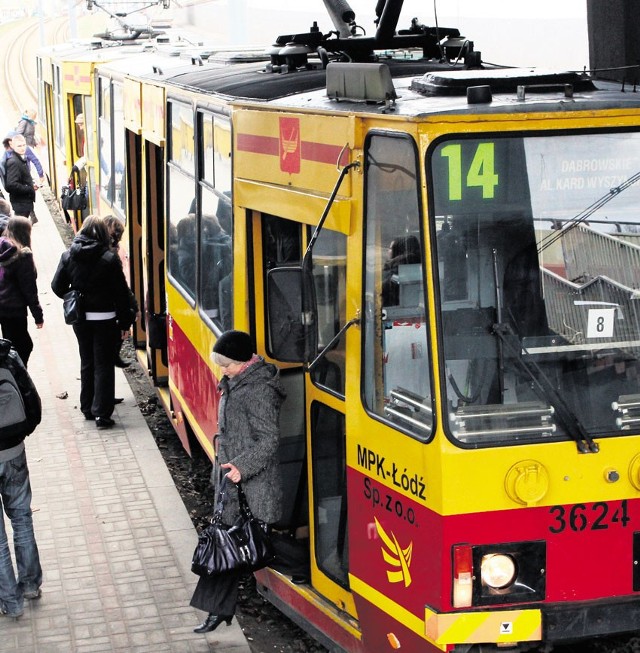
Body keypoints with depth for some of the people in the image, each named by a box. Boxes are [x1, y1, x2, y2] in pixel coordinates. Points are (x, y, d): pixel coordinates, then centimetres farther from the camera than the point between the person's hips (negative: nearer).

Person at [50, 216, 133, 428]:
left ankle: (87, 408, 26)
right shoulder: (109, 259, -12)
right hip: (104, 318, -4)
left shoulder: (68, 256, -3)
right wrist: (124, 322, -3)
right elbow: (121, 293, -10)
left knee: (87, 362, 18)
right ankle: (102, 413, -1)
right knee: (103, 365, 3)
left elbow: (57, 286, -1)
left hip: (79, 319, 4)